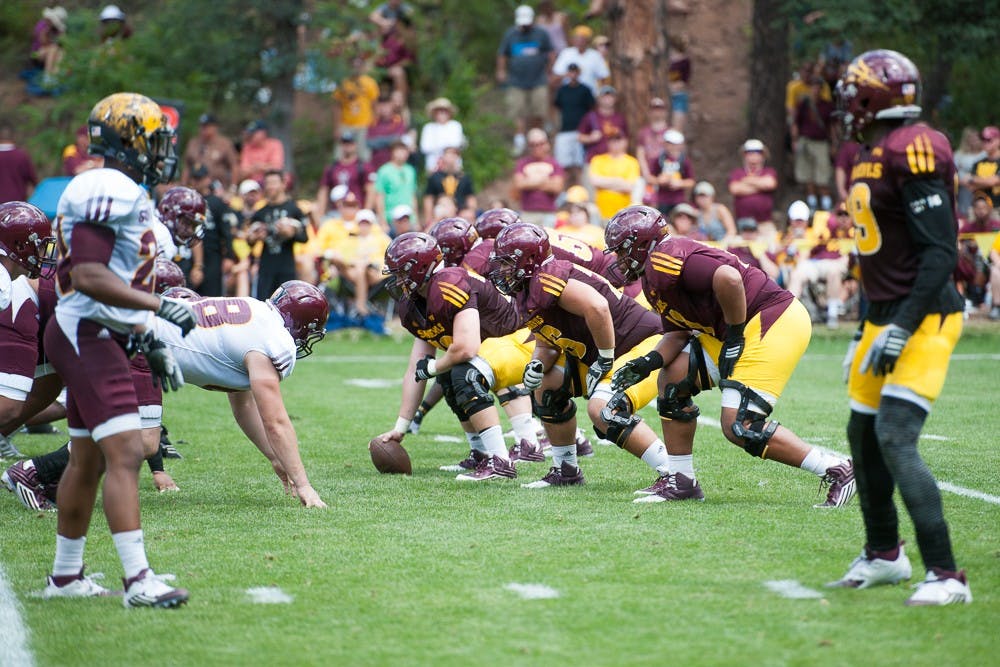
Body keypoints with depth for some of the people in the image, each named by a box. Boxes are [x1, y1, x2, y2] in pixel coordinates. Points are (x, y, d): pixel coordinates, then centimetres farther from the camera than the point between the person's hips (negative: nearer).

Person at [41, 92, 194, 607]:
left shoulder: (126, 194, 16)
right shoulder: (109, 192, -17)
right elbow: (88, 278, -24)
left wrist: (150, 342, 22)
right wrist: (159, 306, -24)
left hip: (98, 337, 11)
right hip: (86, 336, -11)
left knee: (88, 459, 17)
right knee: (124, 453, -16)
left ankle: (65, 576, 26)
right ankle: (138, 579, -19)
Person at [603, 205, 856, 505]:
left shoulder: (663, 260, -15)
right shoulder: (656, 276, 17)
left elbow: (728, 279, -28)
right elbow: (678, 333, 20)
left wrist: (734, 337, -18)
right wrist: (648, 363, 2)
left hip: (773, 321, -11)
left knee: (740, 427, -15)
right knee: (673, 377, 12)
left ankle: (837, 471, -8)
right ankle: (681, 480, 18)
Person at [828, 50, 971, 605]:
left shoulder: (912, 151, -17)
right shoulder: (869, 159, 12)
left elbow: (940, 252, -20)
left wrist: (902, 328, -23)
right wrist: (869, 330, 22)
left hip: (926, 317, -10)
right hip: (887, 315, 10)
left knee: (895, 438, -18)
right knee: (863, 434, 16)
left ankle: (945, 575, -16)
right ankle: (884, 555, 35)